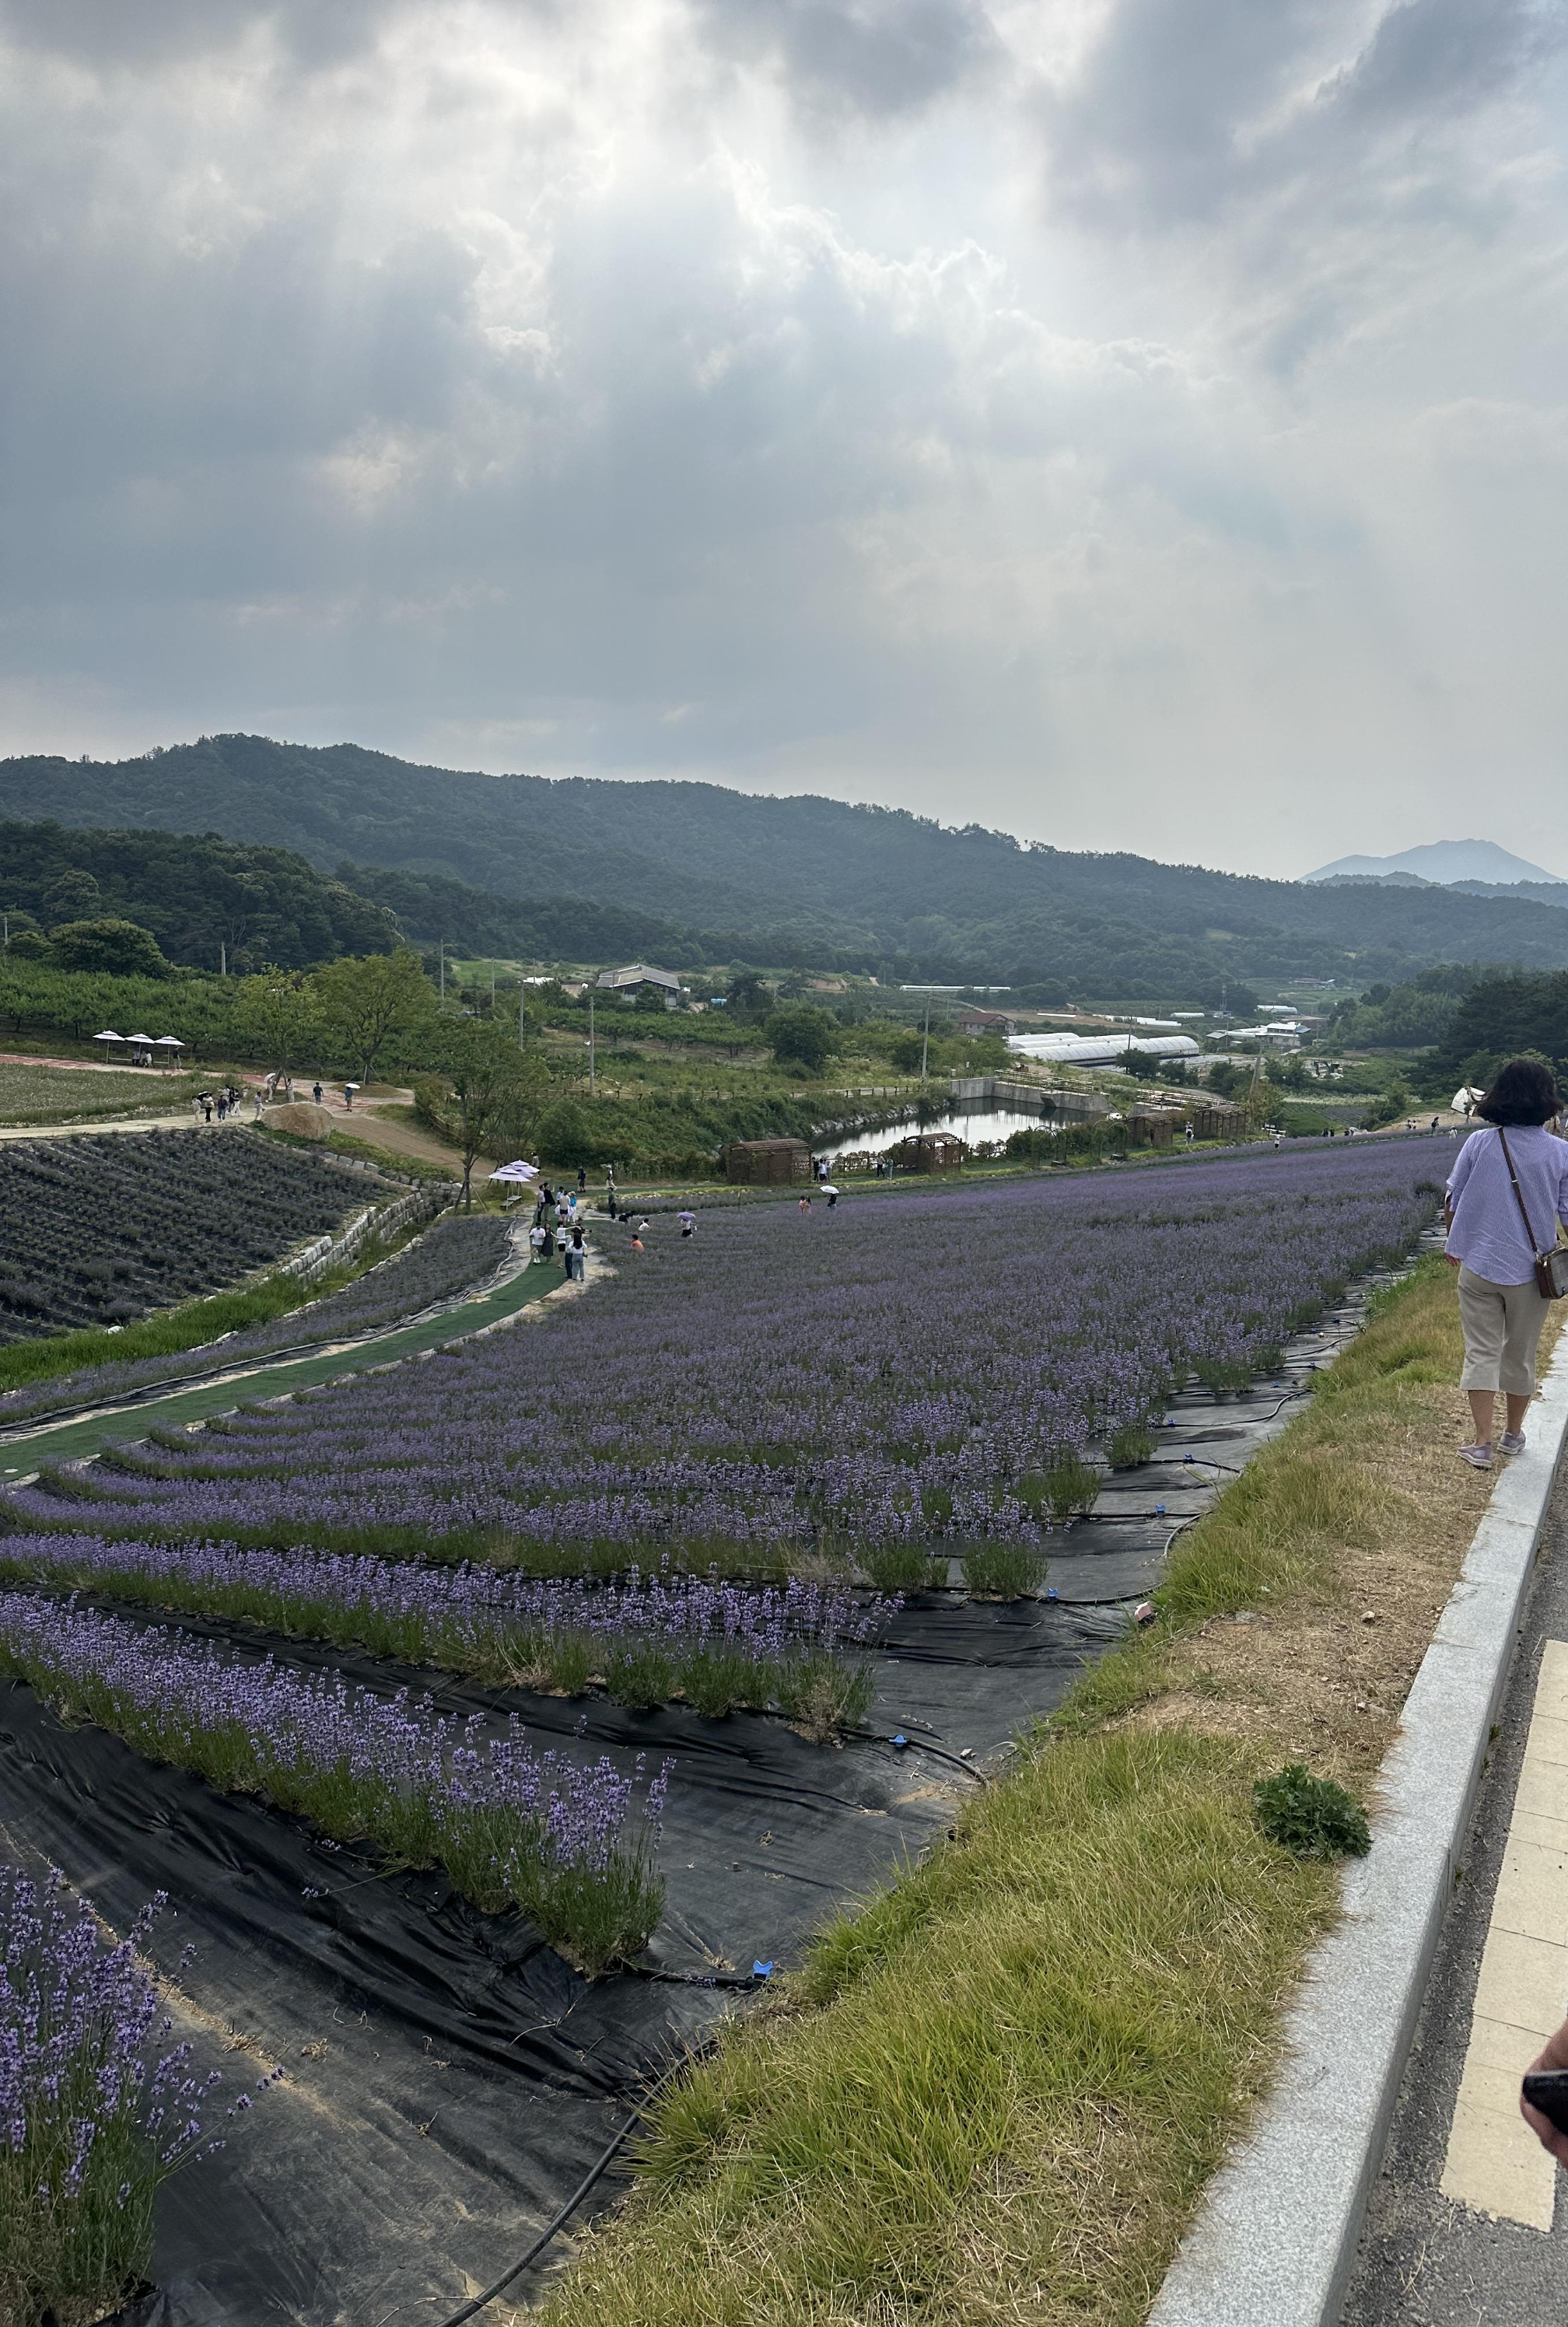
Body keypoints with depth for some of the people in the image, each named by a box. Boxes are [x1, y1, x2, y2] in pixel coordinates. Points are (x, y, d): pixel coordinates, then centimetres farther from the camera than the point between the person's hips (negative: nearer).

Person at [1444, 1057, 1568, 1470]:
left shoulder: (1479, 1143, -8)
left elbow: (1452, 1203, -1)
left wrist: (1454, 1246, 15)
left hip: (1478, 1267, 0)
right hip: (1529, 1272, 1)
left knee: (1481, 1353, 5)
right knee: (1521, 1354, 16)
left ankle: (1482, 1444, 0)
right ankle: (1513, 1433, 32)